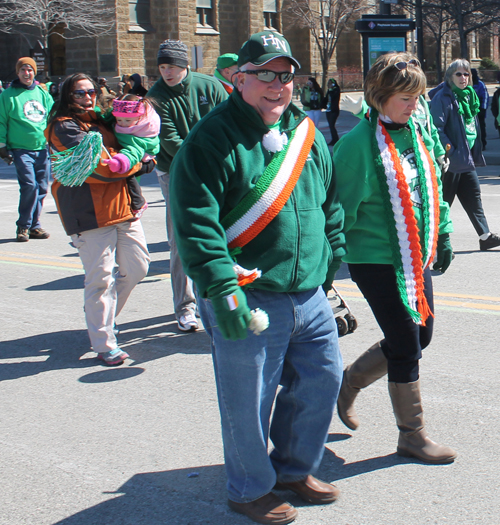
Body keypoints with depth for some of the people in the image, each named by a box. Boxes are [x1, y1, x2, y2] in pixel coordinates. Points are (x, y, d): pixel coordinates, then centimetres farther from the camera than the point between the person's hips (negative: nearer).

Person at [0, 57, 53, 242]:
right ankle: (24, 226, -2)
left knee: (42, 188, 5)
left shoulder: (42, 93, 12)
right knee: (29, 185, -16)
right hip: (21, 149, -4)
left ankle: (33, 225, 17)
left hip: (43, 148, 4)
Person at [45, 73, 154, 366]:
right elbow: (101, 167, -15)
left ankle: (102, 317, 30)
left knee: (137, 267, 9)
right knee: (101, 277, -7)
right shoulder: (65, 128, -7)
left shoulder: (98, 120, 19)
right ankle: (105, 344, 2)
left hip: (122, 205, 8)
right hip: (90, 211, -8)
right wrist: (141, 165, -3)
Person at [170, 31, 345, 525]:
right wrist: (222, 288, -25)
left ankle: (293, 468, 39)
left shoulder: (308, 134, 10)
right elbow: (194, 220, -19)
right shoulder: (213, 138, -12)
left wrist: (330, 264, 18)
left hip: (308, 295, 7)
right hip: (247, 300, -7)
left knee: (323, 377, 16)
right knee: (248, 401, 5)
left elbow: (330, 205, 21)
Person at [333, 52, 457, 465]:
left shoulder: (418, 132, 7)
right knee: (405, 344, -2)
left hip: (417, 255, 8)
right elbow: (342, 206, -14)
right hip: (377, 258, -8)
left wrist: (443, 234, 20)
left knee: (420, 334, 15)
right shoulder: (360, 142, -16)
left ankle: (349, 382, 35)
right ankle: (412, 435, 15)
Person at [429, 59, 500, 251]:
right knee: (443, 201, 1)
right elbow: (436, 128, -19)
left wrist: (475, 153, 16)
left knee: (473, 196, 10)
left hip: (466, 159, 8)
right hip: (450, 160, -8)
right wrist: (449, 151, -22)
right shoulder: (442, 98, -14)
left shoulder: (469, 95, 12)